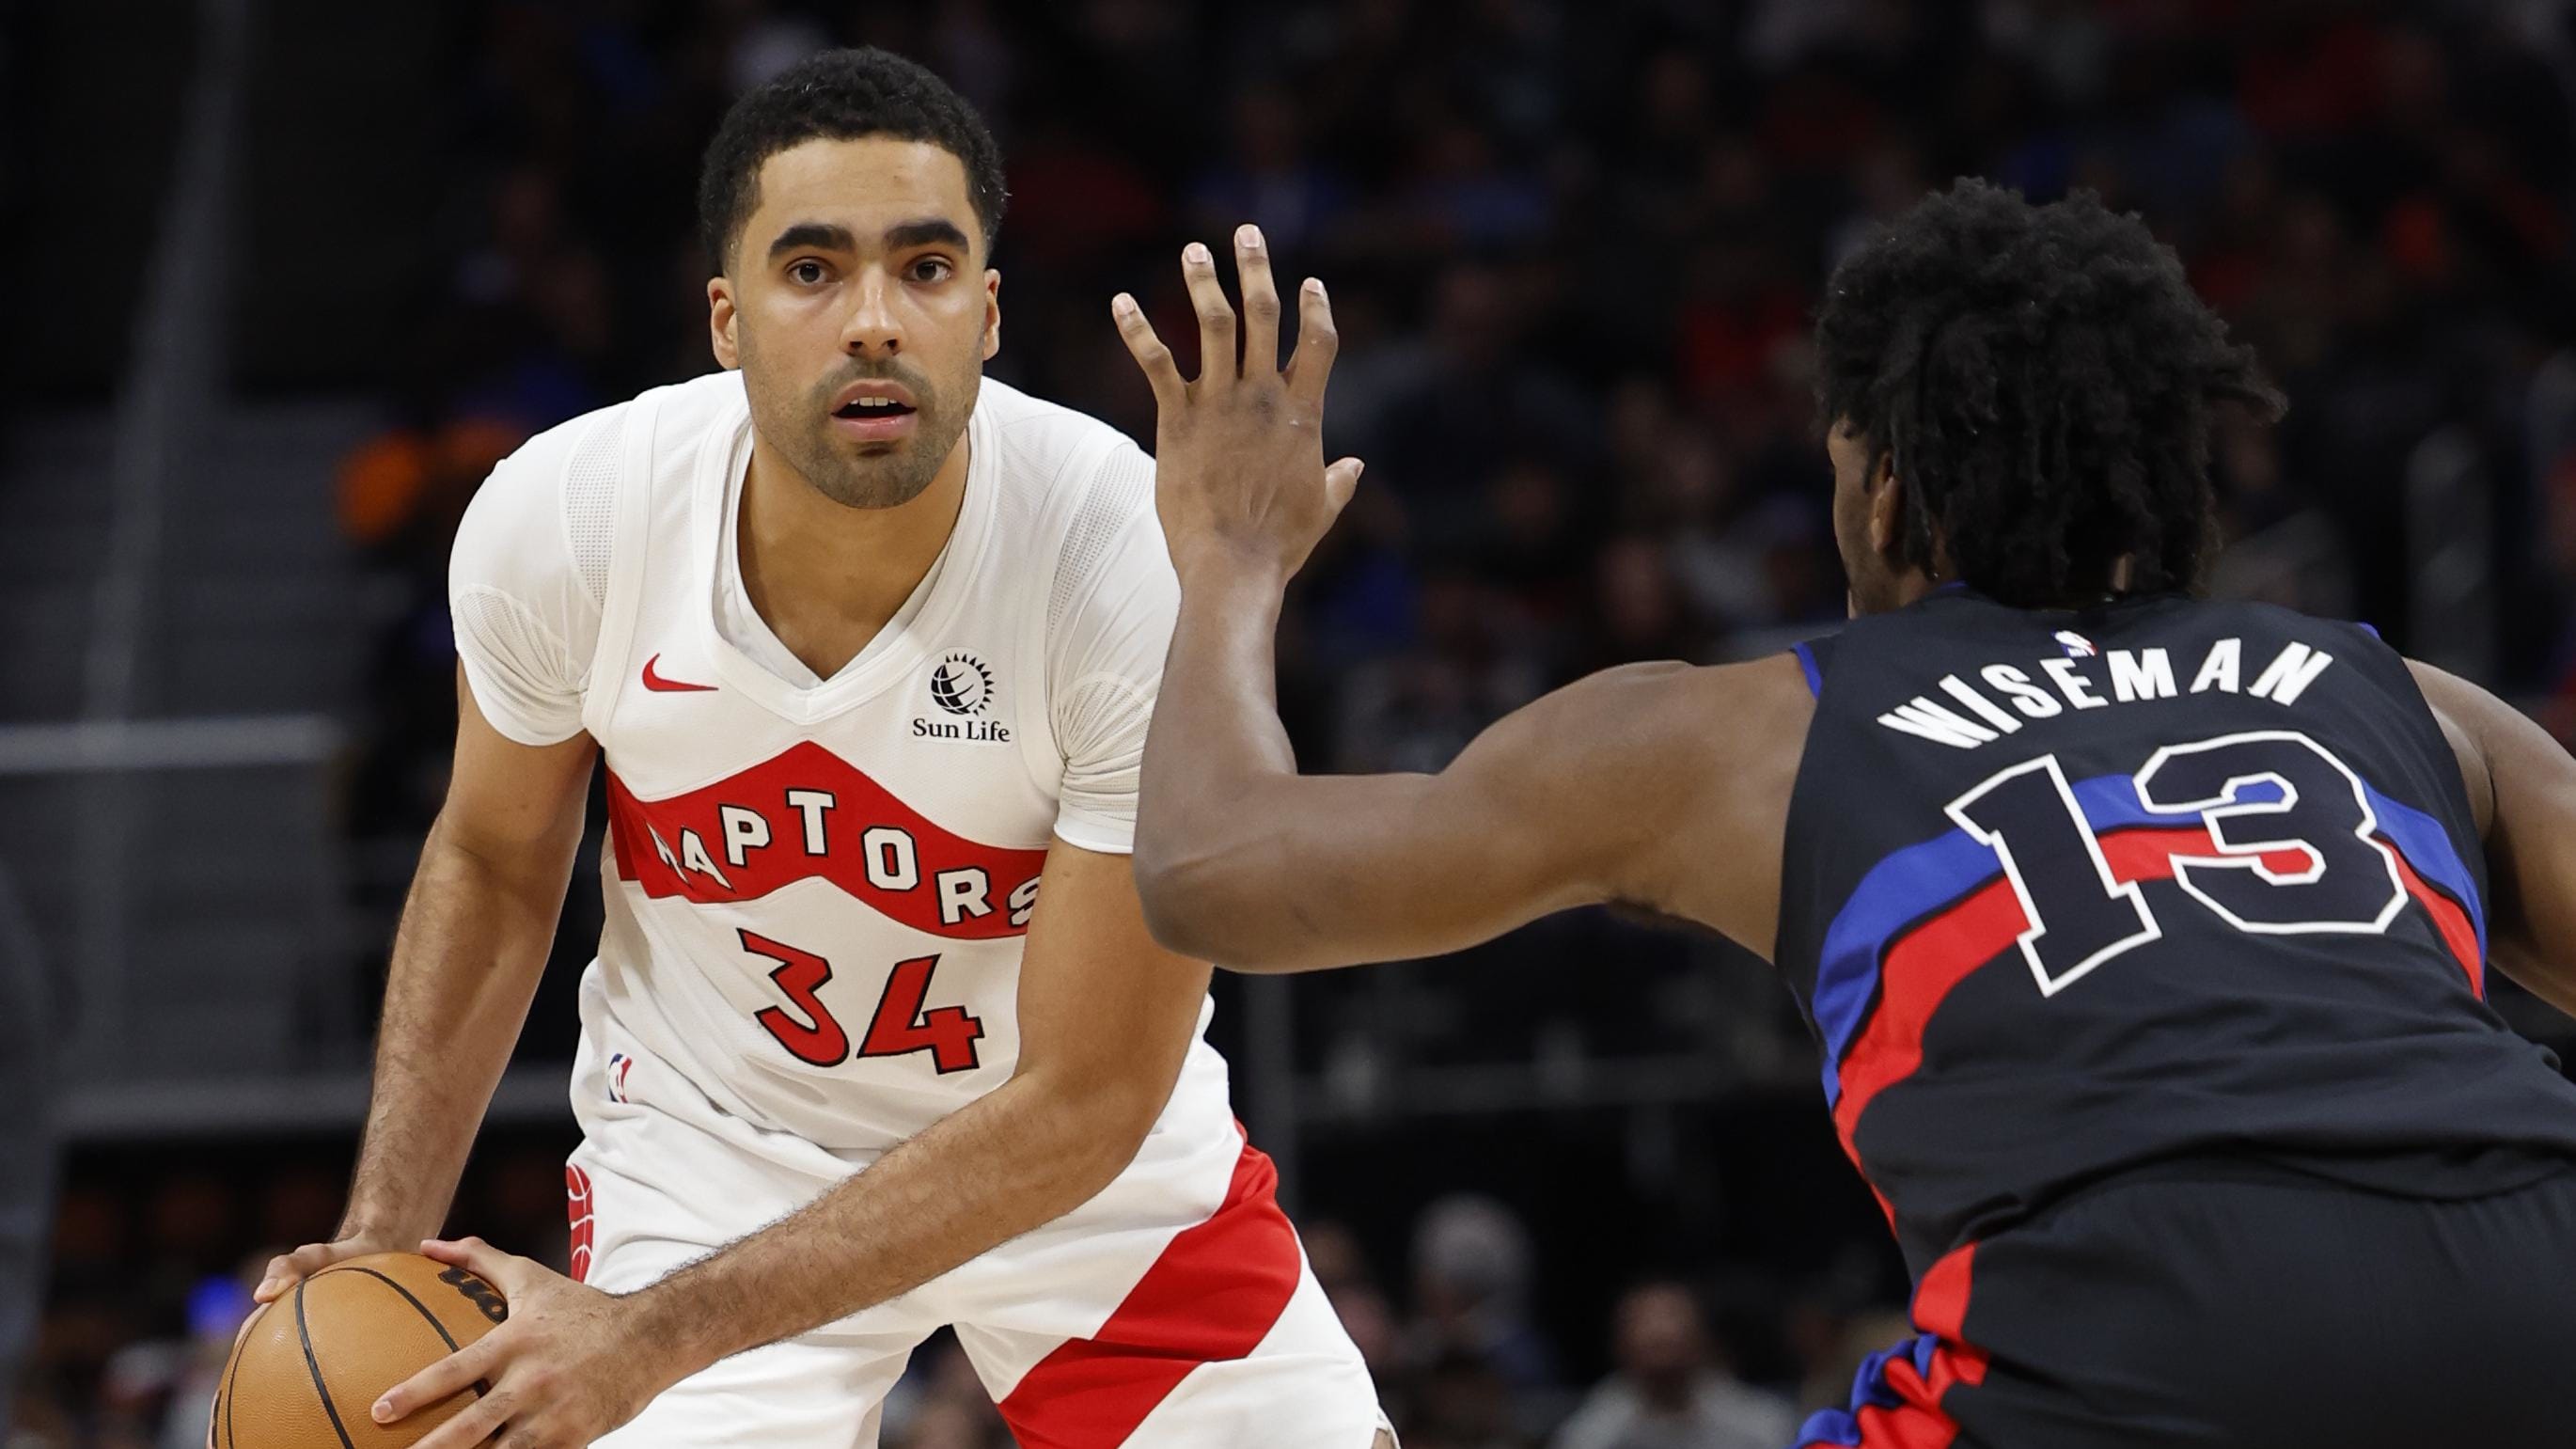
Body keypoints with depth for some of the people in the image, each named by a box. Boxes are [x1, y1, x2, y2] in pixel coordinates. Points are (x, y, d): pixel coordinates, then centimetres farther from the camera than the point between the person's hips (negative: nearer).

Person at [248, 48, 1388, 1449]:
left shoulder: (1140, 573, -29)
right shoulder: (554, 522, -22)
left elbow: (1081, 1106, -25)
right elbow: (494, 862, 1)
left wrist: (654, 1334, -29)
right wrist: (386, 1234, -9)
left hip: (1102, 1160, 0)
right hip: (713, 1146, 0)